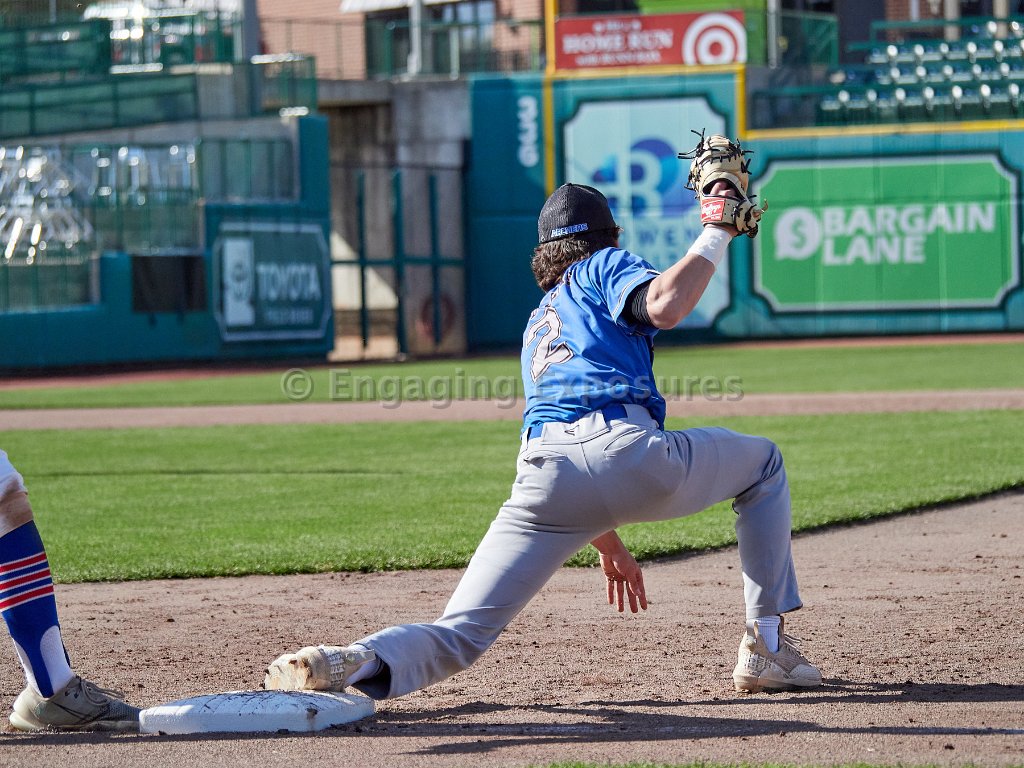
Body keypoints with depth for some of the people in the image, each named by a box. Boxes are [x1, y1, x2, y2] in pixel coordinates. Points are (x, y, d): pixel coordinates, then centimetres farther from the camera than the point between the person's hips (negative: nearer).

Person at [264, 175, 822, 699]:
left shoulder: (536, 325, 38)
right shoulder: (608, 267, 20)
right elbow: (664, 306, -4)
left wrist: (606, 541, 44)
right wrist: (718, 233, 9)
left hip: (542, 475, 4)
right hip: (626, 453, -4)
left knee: (461, 634, 0)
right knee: (762, 463, 26)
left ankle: (357, 664, -34)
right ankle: (766, 647, 20)